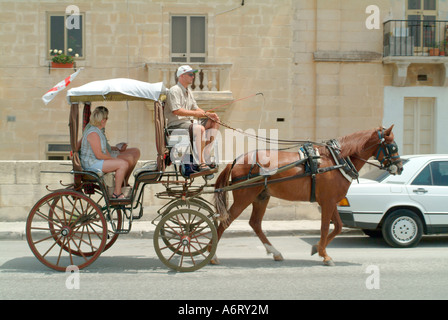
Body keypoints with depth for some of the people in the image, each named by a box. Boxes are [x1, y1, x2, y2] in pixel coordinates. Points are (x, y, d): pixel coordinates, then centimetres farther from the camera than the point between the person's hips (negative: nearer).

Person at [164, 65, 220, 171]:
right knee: (200, 128, -34)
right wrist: (195, 113, -21)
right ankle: (201, 162, -35)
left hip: (188, 121, 10)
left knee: (214, 123, 5)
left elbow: (195, 108, 23)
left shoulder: (188, 91, 21)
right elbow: (176, 110, -22)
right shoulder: (174, 90, -10)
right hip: (176, 124, -10)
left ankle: (206, 154, 0)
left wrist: (208, 114, 5)